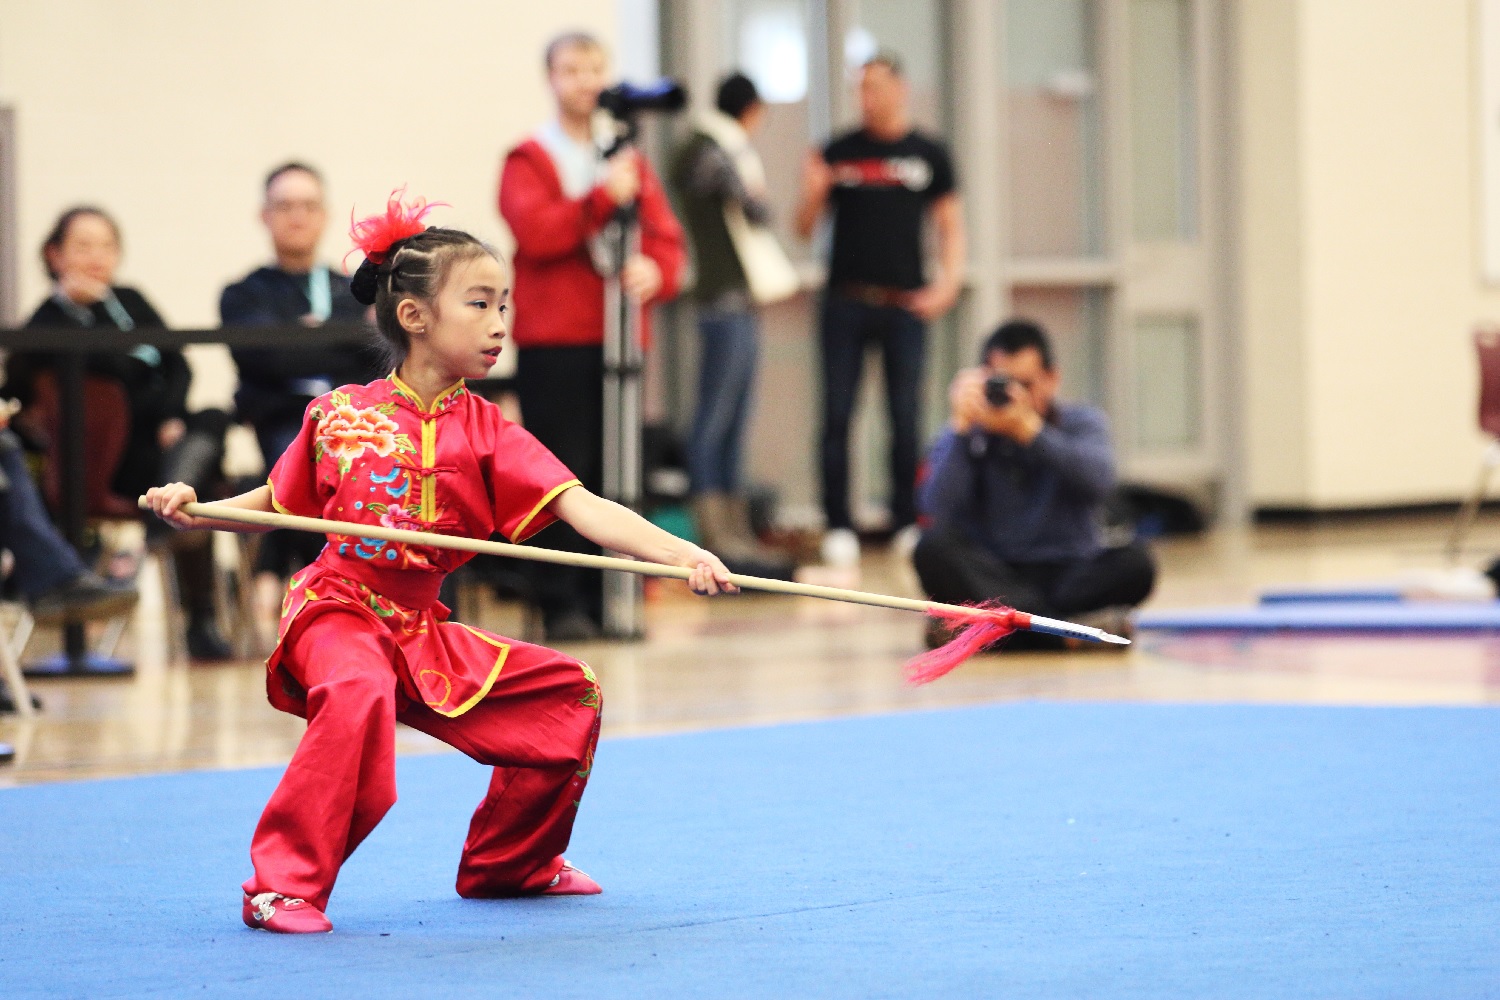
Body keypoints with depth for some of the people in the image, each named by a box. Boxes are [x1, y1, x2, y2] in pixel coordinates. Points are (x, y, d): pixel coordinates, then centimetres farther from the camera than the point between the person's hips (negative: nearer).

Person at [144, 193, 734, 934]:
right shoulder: (339, 415, -2)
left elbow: (581, 508, -14)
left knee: (568, 692, 4)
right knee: (358, 694, -37)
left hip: (423, 631, 4)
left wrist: (680, 554, -28)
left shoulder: (485, 432, -1)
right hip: (336, 610, -4)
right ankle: (285, 885, -29)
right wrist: (190, 510, -3)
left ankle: (507, 864, 26)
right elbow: (275, 503, 14)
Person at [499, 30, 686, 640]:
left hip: (617, 339, 4)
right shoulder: (528, 160, 2)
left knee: (613, 471, 3)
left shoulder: (631, 161, 15)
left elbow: (666, 239, 10)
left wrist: (655, 271, -12)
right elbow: (534, 232, -13)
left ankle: (604, 600, 8)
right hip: (552, 344, -4)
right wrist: (603, 196, -19)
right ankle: (561, 605, -4)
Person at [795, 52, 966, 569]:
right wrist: (812, 196, -12)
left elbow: (950, 224, 9)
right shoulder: (839, 152, 6)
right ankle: (838, 526, 3)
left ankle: (907, 521, 10)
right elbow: (805, 228, 8)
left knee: (906, 417, 2)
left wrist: (947, 282, -5)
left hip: (905, 304, 0)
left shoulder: (928, 154, 6)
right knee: (838, 414, -1)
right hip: (847, 302, 0)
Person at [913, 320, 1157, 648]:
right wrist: (961, 427, -16)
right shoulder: (964, 438, 7)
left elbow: (1099, 481, -16)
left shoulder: (1082, 422, 7)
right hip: (991, 579, 0)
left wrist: (1028, 430, -22)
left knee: (1135, 562, -29)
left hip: (1067, 577, 0)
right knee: (934, 548, -29)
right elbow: (940, 508, -12)